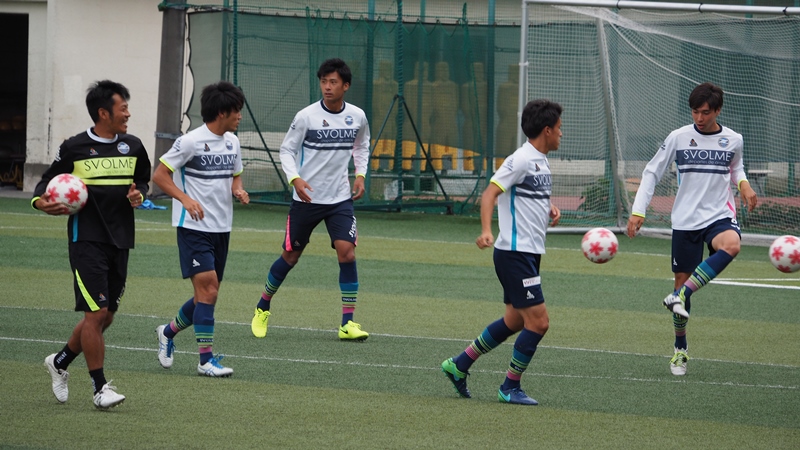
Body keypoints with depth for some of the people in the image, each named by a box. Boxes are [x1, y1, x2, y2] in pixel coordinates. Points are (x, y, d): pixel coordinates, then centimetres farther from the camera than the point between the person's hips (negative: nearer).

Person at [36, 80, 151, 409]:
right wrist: (42, 202, -17)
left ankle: (60, 362, 32)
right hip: (87, 240, -6)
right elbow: (46, 184, 5)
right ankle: (100, 388, -3)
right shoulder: (74, 148, -5)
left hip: (120, 241, 6)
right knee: (96, 313, -12)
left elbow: (143, 179, 25)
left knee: (106, 317, 10)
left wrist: (139, 194, 2)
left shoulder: (132, 147, 9)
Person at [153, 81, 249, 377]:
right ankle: (206, 359, -11)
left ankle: (168, 331, 33)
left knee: (208, 295, 10)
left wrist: (238, 189, -1)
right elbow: (159, 175, -10)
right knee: (208, 289, -14)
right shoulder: (190, 142, -13)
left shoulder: (232, 141, 10)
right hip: (194, 228, -8)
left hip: (222, 228, 8)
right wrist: (185, 199, -23)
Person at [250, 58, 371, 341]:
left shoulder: (357, 116, -1)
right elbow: (287, 150, -3)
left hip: (340, 199, 2)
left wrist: (360, 174, 5)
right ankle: (262, 309, 31)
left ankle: (348, 323, -9)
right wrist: (295, 179, -20)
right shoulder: (306, 117, -11)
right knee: (290, 256, 7)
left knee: (347, 252, -15)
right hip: (306, 198, -2)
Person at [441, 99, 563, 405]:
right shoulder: (521, 160, -15)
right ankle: (510, 388, 1)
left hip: (529, 254, 10)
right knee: (538, 322, -10)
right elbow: (490, 193, -21)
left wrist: (549, 209, 9)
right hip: (514, 253, -10)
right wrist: (486, 231, -35)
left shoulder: (541, 162, 14)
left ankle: (459, 365, 27)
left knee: (515, 321, 17)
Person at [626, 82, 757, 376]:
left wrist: (743, 184, 2)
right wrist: (638, 211, -4)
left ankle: (681, 296, -34)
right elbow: (652, 173, 4)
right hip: (685, 220, 0)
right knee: (682, 280, 4)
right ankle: (680, 350, 21)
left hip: (719, 216, 0)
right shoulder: (679, 137, -2)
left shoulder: (733, 140, 3)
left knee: (731, 245, -35)